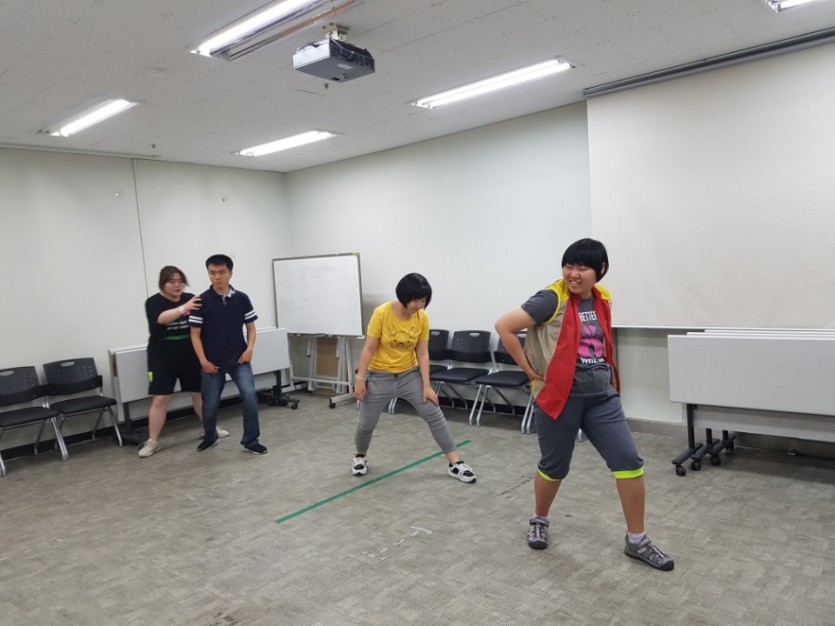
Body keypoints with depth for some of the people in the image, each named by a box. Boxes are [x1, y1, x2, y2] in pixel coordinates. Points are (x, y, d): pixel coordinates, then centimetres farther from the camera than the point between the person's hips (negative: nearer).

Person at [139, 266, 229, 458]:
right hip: (163, 359, -2)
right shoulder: (153, 302, -7)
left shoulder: (191, 298, 1)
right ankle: (152, 441, 10)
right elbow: (162, 318, -28)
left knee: (199, 393, 13)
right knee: (160, 400, -1)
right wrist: (183, 308, -44)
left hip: (190, 357, 2)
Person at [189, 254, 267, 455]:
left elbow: (251, 327, 7)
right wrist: (203, 361, -11)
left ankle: (250, 441, 2)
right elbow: (195, 334, -4)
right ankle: (209, 437, 38)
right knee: (210, 404, 10)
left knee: (250, 396, -14)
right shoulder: (202, 301, -7)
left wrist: (249, 349, -8)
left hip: (239, 360, 1)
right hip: (212, 363, 0)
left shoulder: (242, 298, -2)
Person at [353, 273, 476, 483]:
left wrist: (427, 386, -9)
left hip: (410, 374, 3)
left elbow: (422, 354, -6)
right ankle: (360, 457, 38)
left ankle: (455, 463, 8)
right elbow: (369, 349, -13)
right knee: (366, 423, 7)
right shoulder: (381, 313, -19)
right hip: (379, 376, -2)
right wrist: (360, 379, -14)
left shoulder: (422, 318, -10)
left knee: (435, 415, -2)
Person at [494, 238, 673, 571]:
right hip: (560, 396, -5)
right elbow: (504, 326, -18)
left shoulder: (602, 299, 5)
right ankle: (539, 520, 39)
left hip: (602, 395, 6)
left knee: (630, 461, 2)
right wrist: (529, 369, -13)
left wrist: (611, 378, 13)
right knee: (554, 467, 10)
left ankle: (636, 540, 18)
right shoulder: (551, 299, -15)